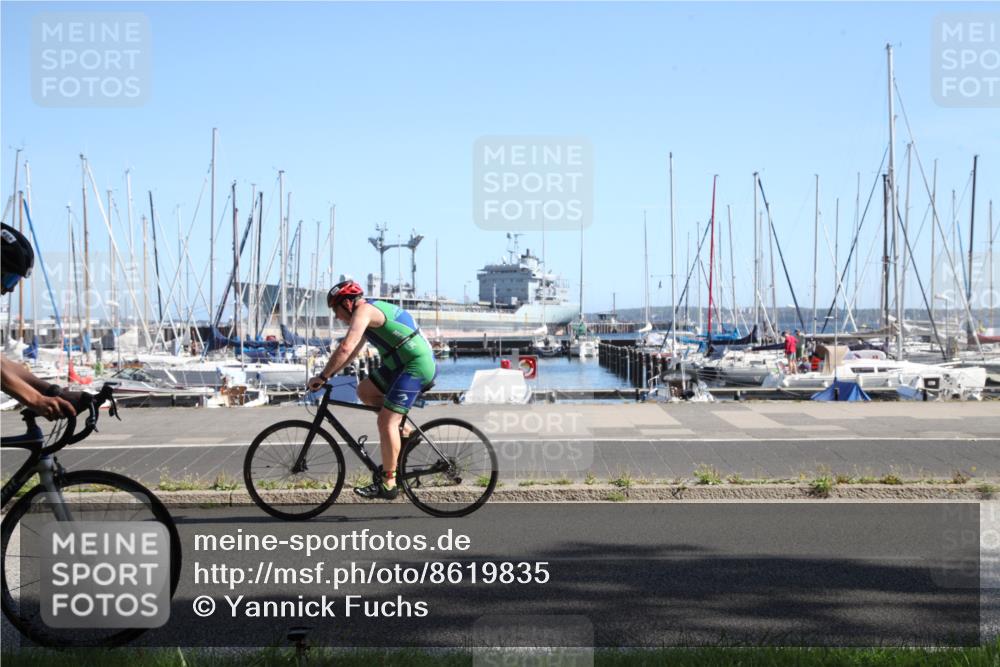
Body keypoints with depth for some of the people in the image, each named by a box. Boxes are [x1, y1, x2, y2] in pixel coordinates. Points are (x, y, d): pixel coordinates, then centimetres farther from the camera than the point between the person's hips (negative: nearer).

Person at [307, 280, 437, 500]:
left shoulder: (364, 310, -12)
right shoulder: (372, 311, 19)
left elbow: (346, 348, -24)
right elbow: (353, 351, 26)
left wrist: (322, 377, -17)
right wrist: (330, 374, 19)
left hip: (417, 366, -10)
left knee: (386, 421, -12)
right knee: (364, 391, 12)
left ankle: (388, 484, -9)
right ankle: (402, 431, 14)